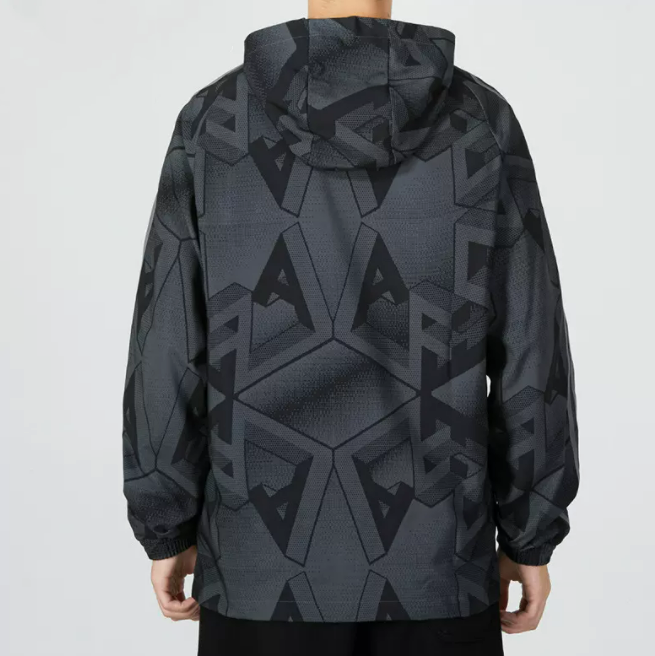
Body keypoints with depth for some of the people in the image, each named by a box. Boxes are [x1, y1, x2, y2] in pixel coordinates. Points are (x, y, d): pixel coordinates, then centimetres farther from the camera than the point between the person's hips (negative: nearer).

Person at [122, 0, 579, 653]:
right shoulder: (483, 120, -5)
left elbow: (168, 348, -6)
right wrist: (531, 535, 6)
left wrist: (166, 528, 6)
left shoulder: (212, 121, -6)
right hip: (430, 556, 1)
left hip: (267, 560, 0)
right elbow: (530, 350, -6)